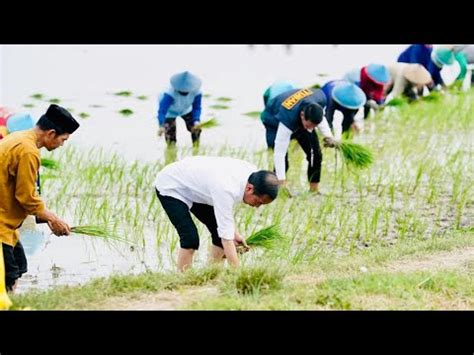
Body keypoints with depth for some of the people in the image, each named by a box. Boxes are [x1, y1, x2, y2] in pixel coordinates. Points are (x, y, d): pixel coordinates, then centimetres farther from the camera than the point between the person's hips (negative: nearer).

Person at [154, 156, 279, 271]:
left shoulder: (251, 172, -16)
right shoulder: (226, 189, -41)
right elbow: (226, 239, -38)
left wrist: (234, 233, -5)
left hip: (194, 190, 8)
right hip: (169, 187, -8)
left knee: (220, 232, -2)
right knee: (190, 239, -23)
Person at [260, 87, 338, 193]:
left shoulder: (320, 99, -32)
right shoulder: (288, 118, -46)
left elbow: (320, 116, -4)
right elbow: (279, 153, -42)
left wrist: (328, 136, -19)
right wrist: (282, 181, -43)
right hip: (275, 121, -5)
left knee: (315, 155, -2)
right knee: (283, 161, -20)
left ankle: (314, 190, 10)